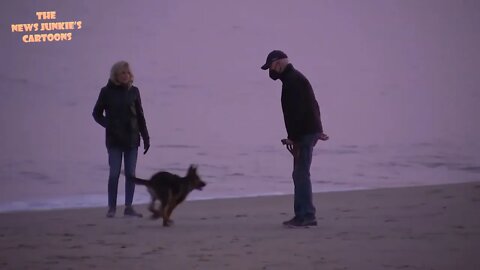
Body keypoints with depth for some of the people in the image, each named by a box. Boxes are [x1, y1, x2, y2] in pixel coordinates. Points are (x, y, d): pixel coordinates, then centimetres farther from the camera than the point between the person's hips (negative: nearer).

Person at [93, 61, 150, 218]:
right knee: (114, 173, -5)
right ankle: (112, 208, 3)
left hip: (132, 139, 3)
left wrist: (146, 138, 7)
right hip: (114, 140, -3)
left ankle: (128, 207, 8)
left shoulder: (133, 91, 6)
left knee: (131, 174, 2)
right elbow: (97, 113, 6)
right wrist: (108, 125, -10)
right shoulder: (107, 92, -1)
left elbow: (140, 116, 10)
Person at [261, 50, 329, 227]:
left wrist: (293, 138, -21)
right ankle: (303, 215, 15)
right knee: (300, 174, 12)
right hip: (309, 131, 11)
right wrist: (317, 130, 23)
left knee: (301, 174, -10)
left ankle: (306, 215, -10)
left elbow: (297, 111, -21)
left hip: (305, 133, -11)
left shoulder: (292, 80, -14)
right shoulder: (293, 78, 20)